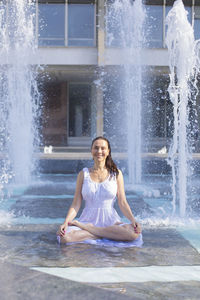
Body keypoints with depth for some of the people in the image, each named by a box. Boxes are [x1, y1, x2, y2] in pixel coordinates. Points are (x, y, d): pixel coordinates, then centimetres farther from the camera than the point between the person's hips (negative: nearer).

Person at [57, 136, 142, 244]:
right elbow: (76, 204, 3)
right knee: (64, 236, -31)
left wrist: (133, 220, -14)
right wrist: (65, 222, -13)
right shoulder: (83, 174, 7)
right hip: (89, 218, -1)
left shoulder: (116, 173, 6)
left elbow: (122, 203, 3)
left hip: (111, 221, 1)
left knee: (134, 233, -32)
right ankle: (108, 234, -13)